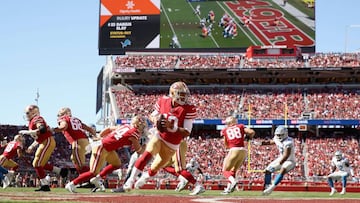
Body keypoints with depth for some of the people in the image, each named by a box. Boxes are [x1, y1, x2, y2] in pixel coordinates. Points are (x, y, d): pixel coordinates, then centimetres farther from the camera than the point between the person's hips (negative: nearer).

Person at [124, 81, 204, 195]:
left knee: (155, 168, 11)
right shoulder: (163, 101, -7)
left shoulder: (189, 109, -16)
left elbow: (186, 133, -17)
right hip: (159, 137, 0)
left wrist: (173, 127, -33)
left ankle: (143, 179, 44)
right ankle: (130, 180, -18)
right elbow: (153, 115, 11)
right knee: (147, 154, -28)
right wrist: (155, 119, -13)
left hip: (171, 145, 0)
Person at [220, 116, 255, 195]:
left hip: (234, 150, -3)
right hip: (243, 150, 3)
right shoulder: (240, 127, 16)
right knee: (233, 170, 19)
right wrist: (249, 137, 24)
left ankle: (233, 181, -23)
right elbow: (252, 132, 4)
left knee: (225, 170, 5)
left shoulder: (225, 130, 14)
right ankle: (229, 188, 14)